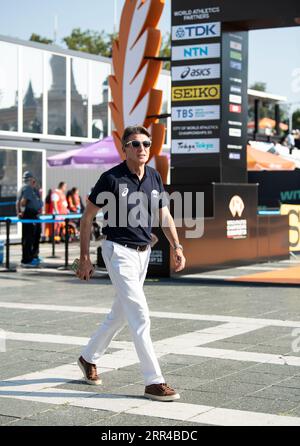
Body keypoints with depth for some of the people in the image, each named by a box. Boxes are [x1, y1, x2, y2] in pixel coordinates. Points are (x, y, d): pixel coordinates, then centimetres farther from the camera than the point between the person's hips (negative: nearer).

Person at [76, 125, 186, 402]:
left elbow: (165, 216, 12)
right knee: (140, 315, -13)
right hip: (119, 251, -7)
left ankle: (89, 358, 38)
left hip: (143, 252, 7)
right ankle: (154, 382, -10)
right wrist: (85, 257, -8)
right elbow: (87, 217, -7)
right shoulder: (112, 178, -13)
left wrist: (177, 248, -1)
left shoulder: (154, 177, 5)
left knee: (121, 313, 18)